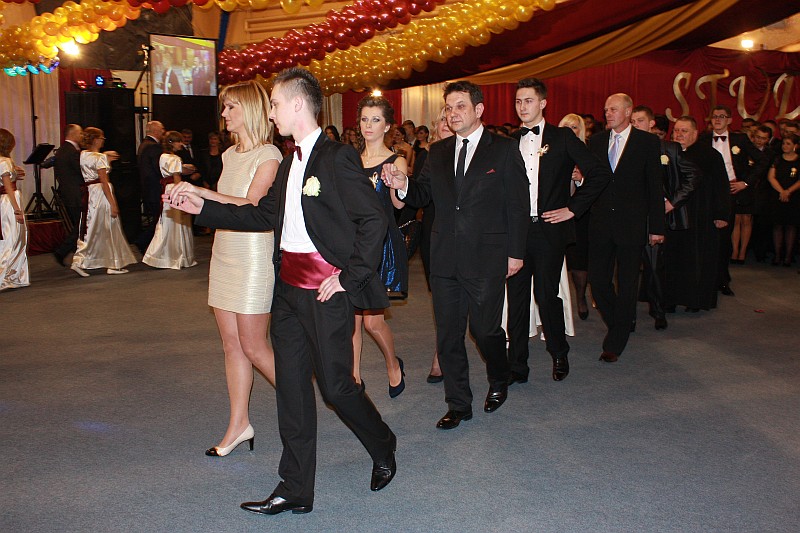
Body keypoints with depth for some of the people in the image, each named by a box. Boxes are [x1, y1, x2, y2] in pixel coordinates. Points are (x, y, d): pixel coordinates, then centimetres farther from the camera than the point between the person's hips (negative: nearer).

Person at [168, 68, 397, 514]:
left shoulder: (338, 157, -12)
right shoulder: (291, 161, 15)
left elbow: (375, 220, -15)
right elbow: (263, 215, 18)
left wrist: (349, 276, -15)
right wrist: (203, 207, 15)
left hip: (326, 291, -8)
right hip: (289, 288, 9)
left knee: (336, 385, 1)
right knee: (291, 386, 10)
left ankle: (384, 448, 31)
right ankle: (296, 490, 21)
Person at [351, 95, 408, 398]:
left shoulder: (395, 162, -3)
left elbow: (399, 203, -19)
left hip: (382, 242, -4)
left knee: (372, 319, -6)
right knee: (352, 315, 4)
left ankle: (393, 364, 21)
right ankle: (355, 375, 18)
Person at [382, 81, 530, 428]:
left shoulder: (504, 150, -1)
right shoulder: (438, 153, 12)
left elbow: (518, 204, -2)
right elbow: (421, 197, 11)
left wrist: (516, 252, -6)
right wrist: (402, 185, -12)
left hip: (487, 259, -4)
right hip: (445, 258, 4)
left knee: (485, 329, 5)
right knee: (448, 334, 7)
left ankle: (499, 383, 35)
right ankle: (458, 404, 21)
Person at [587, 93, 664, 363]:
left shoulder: (647, 142, -1)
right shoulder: (596, 141, 8)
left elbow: (655, 186, -2)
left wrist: (656, 227, -4)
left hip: (631, 224, -3)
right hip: (600, 223, 3)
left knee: (627, 285, 4)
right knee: (597, 280, 4)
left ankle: (614, 343, 15)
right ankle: (619, 327, 29)